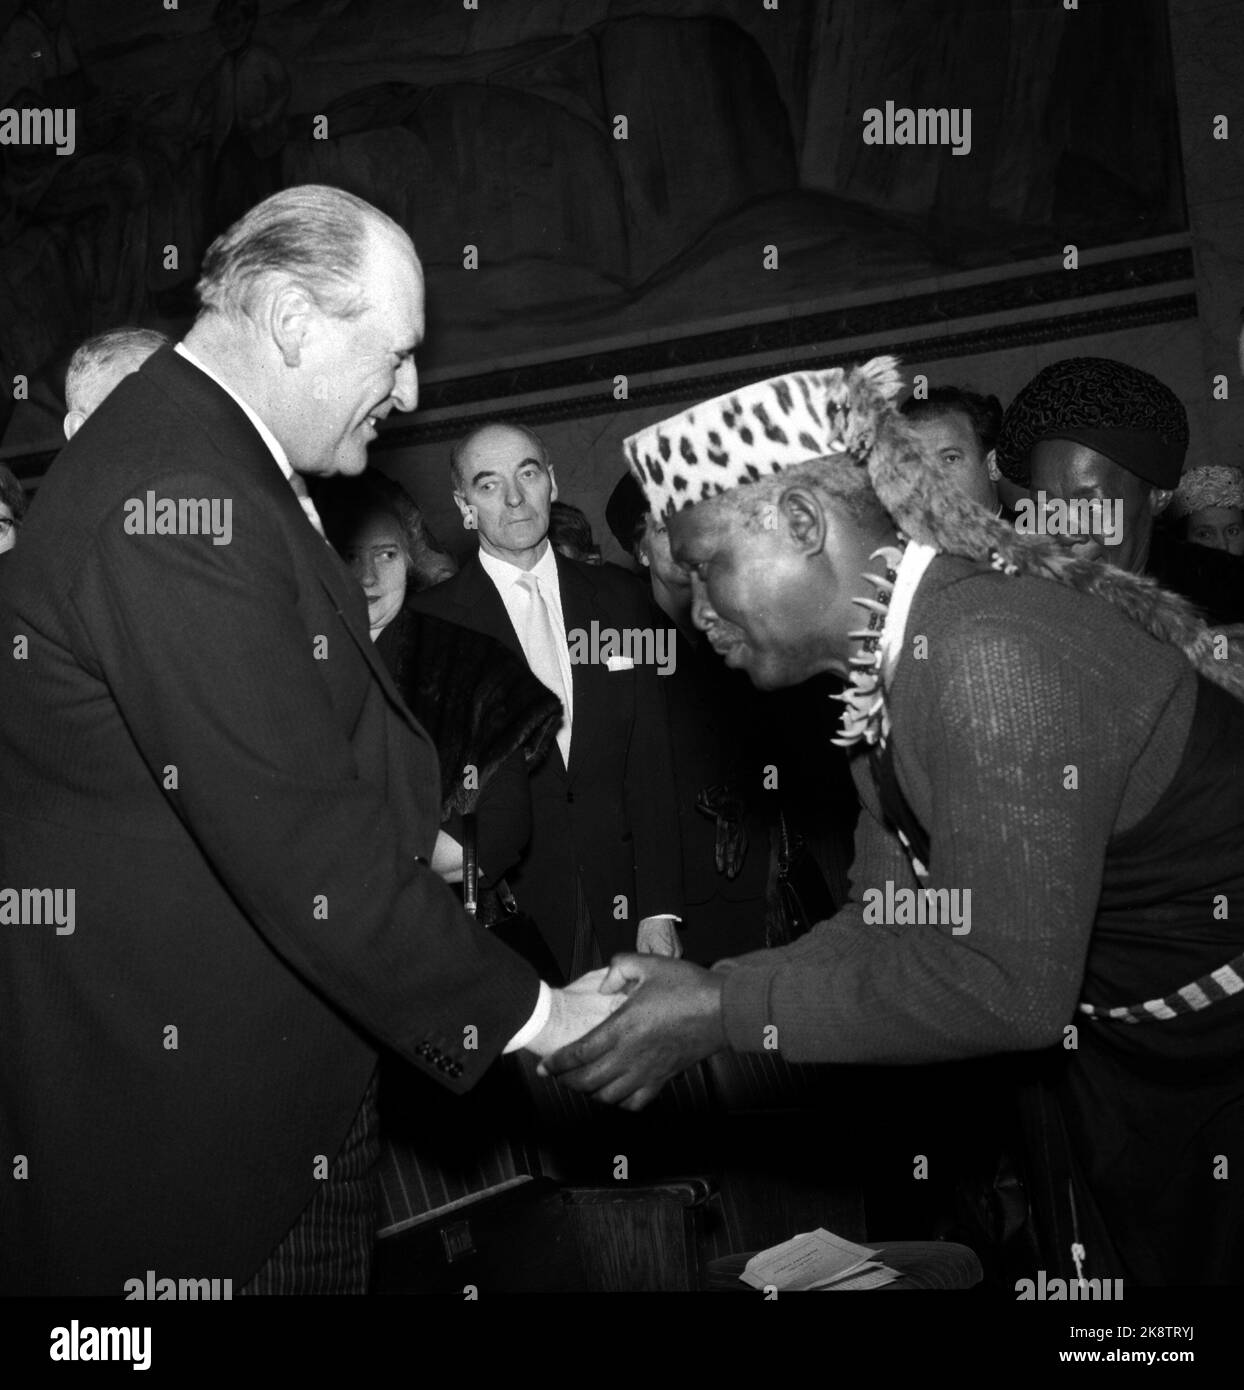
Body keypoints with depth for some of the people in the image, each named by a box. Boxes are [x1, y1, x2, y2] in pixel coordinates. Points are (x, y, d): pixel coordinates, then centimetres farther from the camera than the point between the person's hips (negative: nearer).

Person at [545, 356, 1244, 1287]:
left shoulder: (989, 652, -29)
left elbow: (1002, 985, -31)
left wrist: (721, 1012, -24)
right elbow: (890, 929, 1)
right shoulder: (893, 665, -1)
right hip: (1124, 1057, 8)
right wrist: (683, 997, -9)